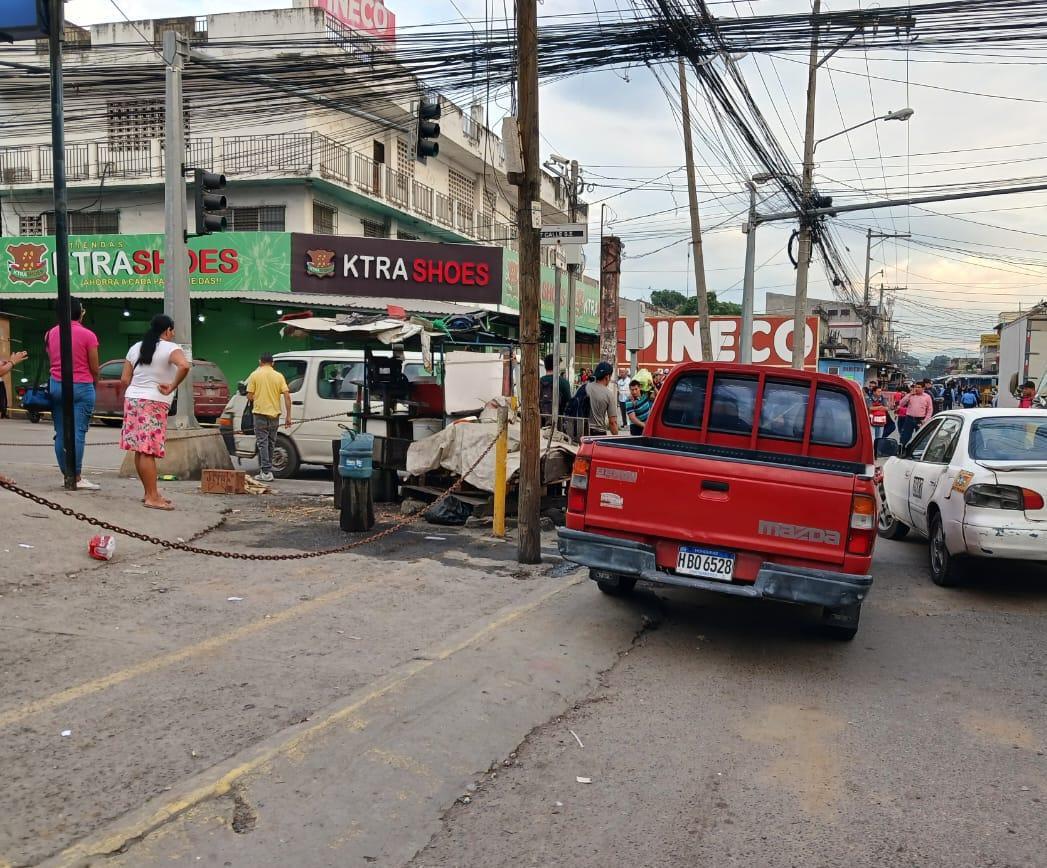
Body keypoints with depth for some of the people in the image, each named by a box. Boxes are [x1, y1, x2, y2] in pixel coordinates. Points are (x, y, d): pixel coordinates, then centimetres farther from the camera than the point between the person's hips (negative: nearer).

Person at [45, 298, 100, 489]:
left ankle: (67, 475, 11)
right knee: (78, 433, -6)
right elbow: (94, 369, -4)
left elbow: (52, 360, 13)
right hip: (81, 387, -4)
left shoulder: (50, 334, 6)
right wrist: (95, 384, 12)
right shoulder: (87, 335, -8)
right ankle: (76, 477, -8)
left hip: (56, 386, 5)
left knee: (60, 434, 8)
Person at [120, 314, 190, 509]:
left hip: (132, 399, 7)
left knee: (140, 450, 10)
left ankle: (149, 492, 20)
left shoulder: (136, 348, 15)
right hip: (154, 404, -7)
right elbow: (184, 366, -26)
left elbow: (124, 379, 12)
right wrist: (171, 388, -16)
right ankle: (152, 498, -9)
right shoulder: (170, 348, -5)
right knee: (148, 451, -10)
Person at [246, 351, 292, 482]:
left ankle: (266, 472, -9)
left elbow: (249, 396, -6)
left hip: (260, 413, -3)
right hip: (274, 414, 3)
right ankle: (265, 470, 23)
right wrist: (288, 416, 0)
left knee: (262, 443, -2)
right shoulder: (279, 376, 3)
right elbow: (287, 396, -3)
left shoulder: (255, 375, -3)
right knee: (271, 443, 14)